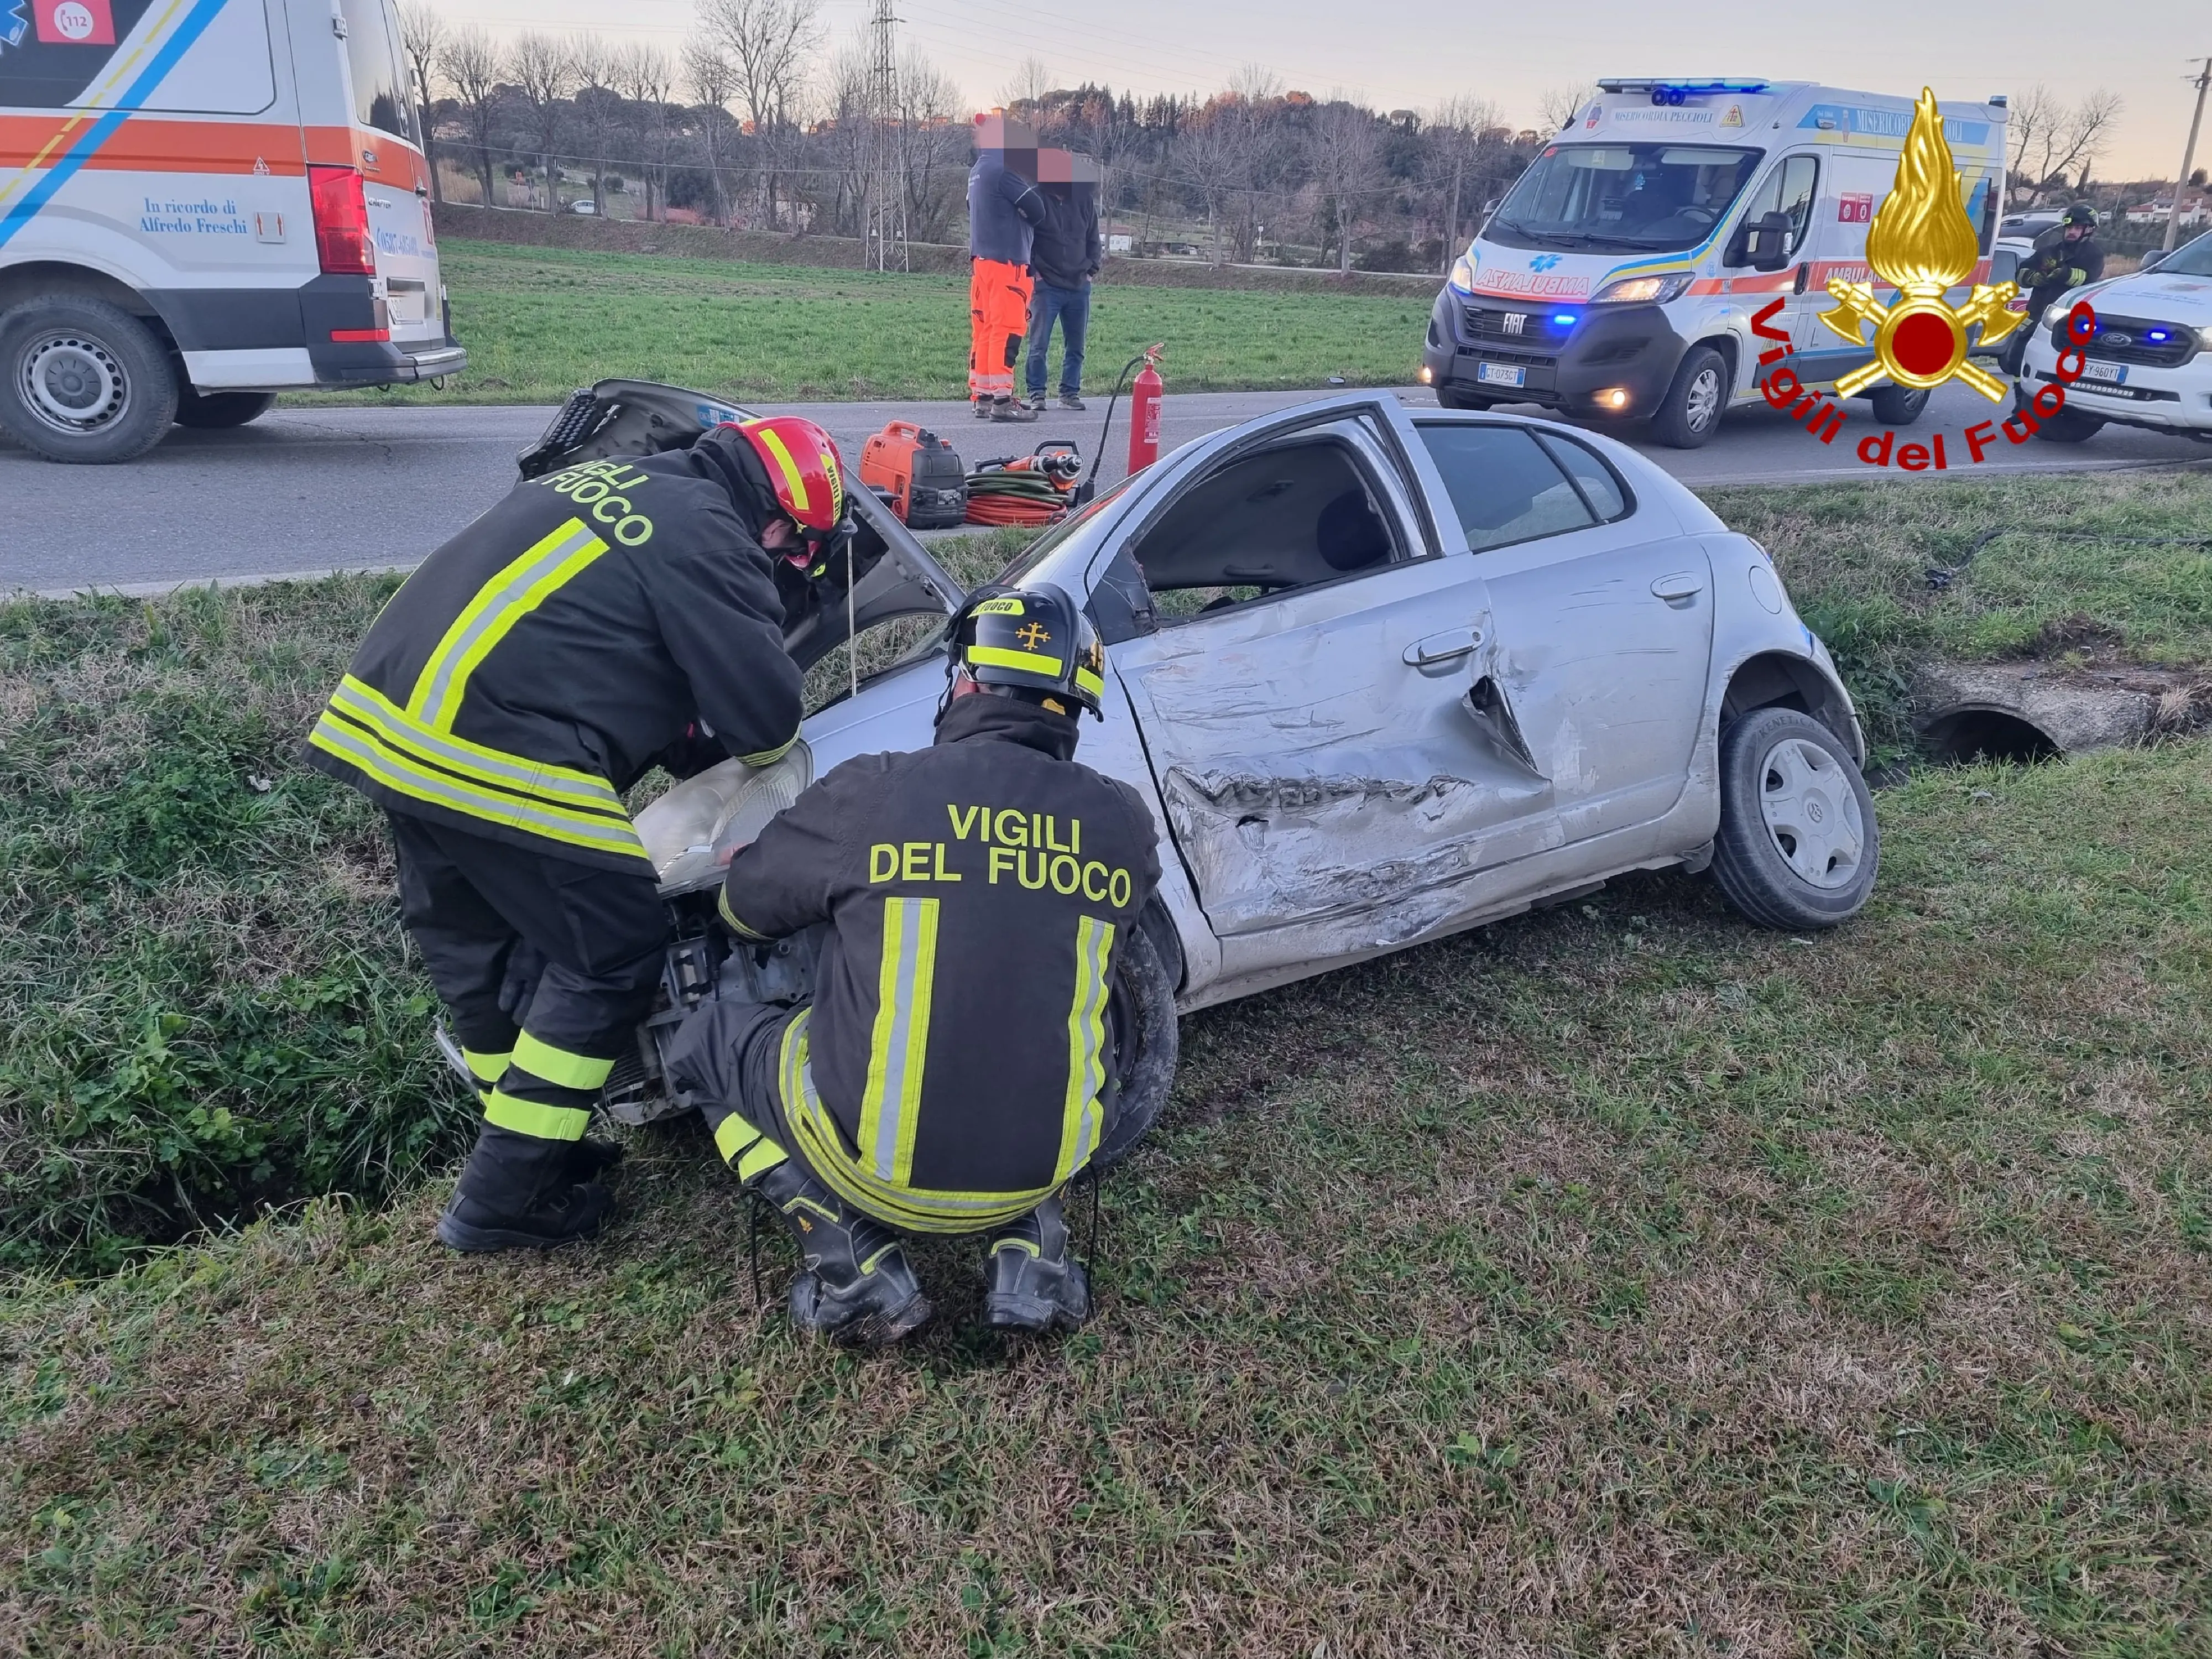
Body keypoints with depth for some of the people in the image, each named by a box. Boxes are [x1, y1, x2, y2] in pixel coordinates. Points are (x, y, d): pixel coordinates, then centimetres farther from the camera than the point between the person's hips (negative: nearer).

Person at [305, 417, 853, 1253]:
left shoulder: (603, 481, 21)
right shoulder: (709, 540, -7)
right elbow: (765, 721, -8)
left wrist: (677, 744, 25)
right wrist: (723, 748, 16)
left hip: (377, 713, 10)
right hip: (492, 760, -10)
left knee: (469, 941, 22)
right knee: (611, 955, 5)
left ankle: (524, 1144, 39)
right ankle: (503, 1199, 12)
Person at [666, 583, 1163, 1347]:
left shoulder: (870, 793, -12)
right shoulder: (1125, 822, -3)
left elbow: (744, 907, 6)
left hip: (877, 1158, -3)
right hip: (1045, 1162, 4)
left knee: (707, 1040, 22)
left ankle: (857, 1266, 7)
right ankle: (1029, 1254, 15)